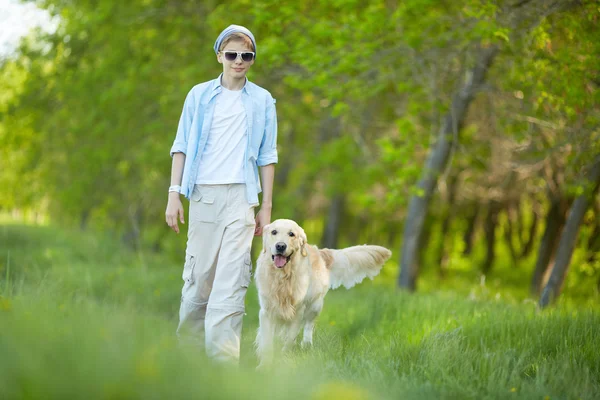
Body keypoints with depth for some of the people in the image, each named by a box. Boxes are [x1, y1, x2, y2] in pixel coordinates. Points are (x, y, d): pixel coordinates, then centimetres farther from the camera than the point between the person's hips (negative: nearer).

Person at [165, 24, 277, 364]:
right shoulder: (200, 95, 10)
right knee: (198, 275, 2)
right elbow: (182, 146, 10)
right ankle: (188, 349, 17)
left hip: (241, 195, -1)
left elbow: (267, 156, 12)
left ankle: (223, 360, -16)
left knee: (232, 280, -11)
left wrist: (267, 207, 7)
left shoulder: (262, 101, 10)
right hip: (204, 193, 1)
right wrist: (174, 194, 1)